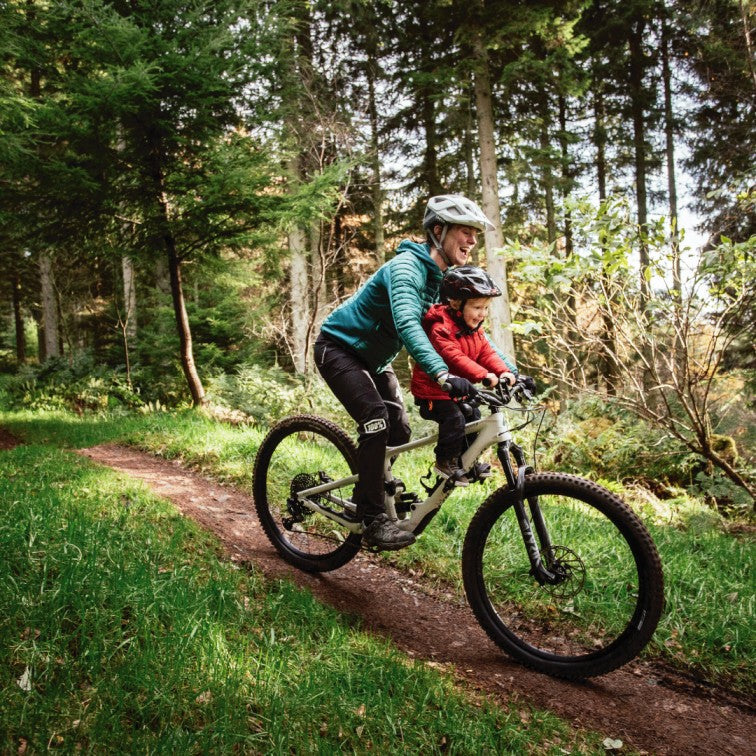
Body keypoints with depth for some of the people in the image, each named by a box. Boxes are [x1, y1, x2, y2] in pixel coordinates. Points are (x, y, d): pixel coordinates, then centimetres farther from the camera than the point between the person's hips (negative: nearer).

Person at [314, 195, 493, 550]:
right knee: (376, 419, -25)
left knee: (399, 431, 2)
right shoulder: (407, 266, -28)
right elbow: (407, 323, -44)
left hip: (374, 358, 8)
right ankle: (374, 520, -17)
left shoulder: (449, 279, -1)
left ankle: (367, 493, 25)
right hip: (339, 347, -8)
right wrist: (442, 374, -57)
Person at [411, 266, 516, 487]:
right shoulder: (441, 327, -23)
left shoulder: (474, 329, 7)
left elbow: (487, 352, 0)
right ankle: (445, 461, -5)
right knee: (454, 419, -22)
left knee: (473, 416, 5)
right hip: (433, 388, -9)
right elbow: (454, 357, -34)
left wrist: (504, 371, -19)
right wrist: (483, 375, -44)